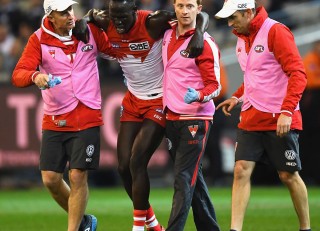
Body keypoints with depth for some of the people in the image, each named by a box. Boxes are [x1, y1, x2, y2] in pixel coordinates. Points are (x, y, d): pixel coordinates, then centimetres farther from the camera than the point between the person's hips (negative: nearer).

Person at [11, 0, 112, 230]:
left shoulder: (90, 31, -1)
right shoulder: (39, 39, -4)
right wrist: (35, 76, -34)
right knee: (51, 179, 2)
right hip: (54, 122, 2)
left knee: (78, 177, -7)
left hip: (87, 119, -2)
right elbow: (18, 75, -15)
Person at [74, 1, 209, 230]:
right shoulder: (107, 23, -9)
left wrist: (198, 35, -38)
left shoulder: (153, 23, -23)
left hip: (159, 101, -6)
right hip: (133, 100, 6)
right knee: (124, 166, 2)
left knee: (137, 163, -15)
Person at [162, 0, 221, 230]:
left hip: (195, 119, -7)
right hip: (172, 117, 7)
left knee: (184, 179, -11)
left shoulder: (205, 44, -11)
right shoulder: (168, 34, 8)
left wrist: (199, 96, -31)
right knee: (193, 178, 14)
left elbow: (214, 85, -13)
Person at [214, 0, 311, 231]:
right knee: (242, 170, -5)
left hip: (280, 120, -7)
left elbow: (298, 74, -18)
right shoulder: (243, 38, 11)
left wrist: (287, 111, -25)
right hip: (251, 118, 7)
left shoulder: (276, 32, -13)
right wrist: (237, 97, 11)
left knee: (288, 175, 3)